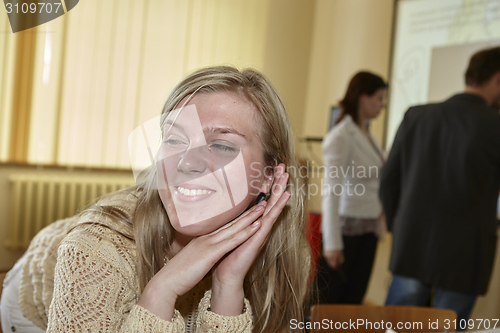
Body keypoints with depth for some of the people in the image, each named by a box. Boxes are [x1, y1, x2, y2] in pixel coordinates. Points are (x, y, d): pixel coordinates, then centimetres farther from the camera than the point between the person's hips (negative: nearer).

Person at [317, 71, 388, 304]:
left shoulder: (367, 134, 11)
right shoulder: (340, 137, -14)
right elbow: (331, 191, -18)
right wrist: (332, 243, -20)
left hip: (368, 230, 8)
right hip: (346, 228, -8)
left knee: (354, 298, 11)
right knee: (327, 299, 2)